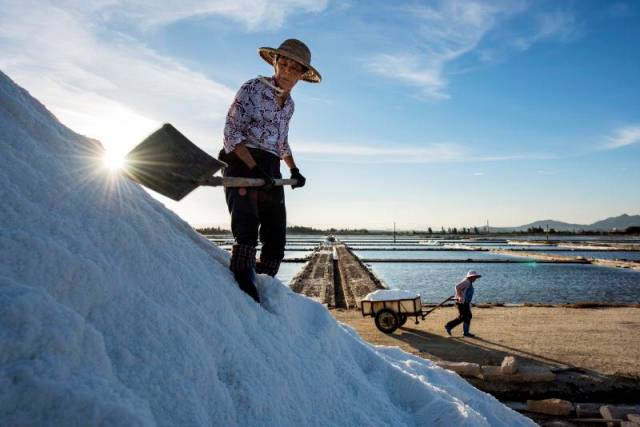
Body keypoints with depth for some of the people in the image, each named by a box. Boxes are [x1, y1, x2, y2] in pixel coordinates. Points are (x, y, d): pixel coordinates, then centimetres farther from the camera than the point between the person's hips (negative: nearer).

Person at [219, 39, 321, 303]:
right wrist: (255, 168, -22)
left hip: (271, 173, 7)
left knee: (276, 239, 4)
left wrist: (293, 169, 20)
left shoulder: (289, 104, 17)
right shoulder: (252, 88, -4)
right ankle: (244, 290, -19)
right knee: (247, 232, -22)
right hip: (243, 164, -7)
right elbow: (232, 133, -12)